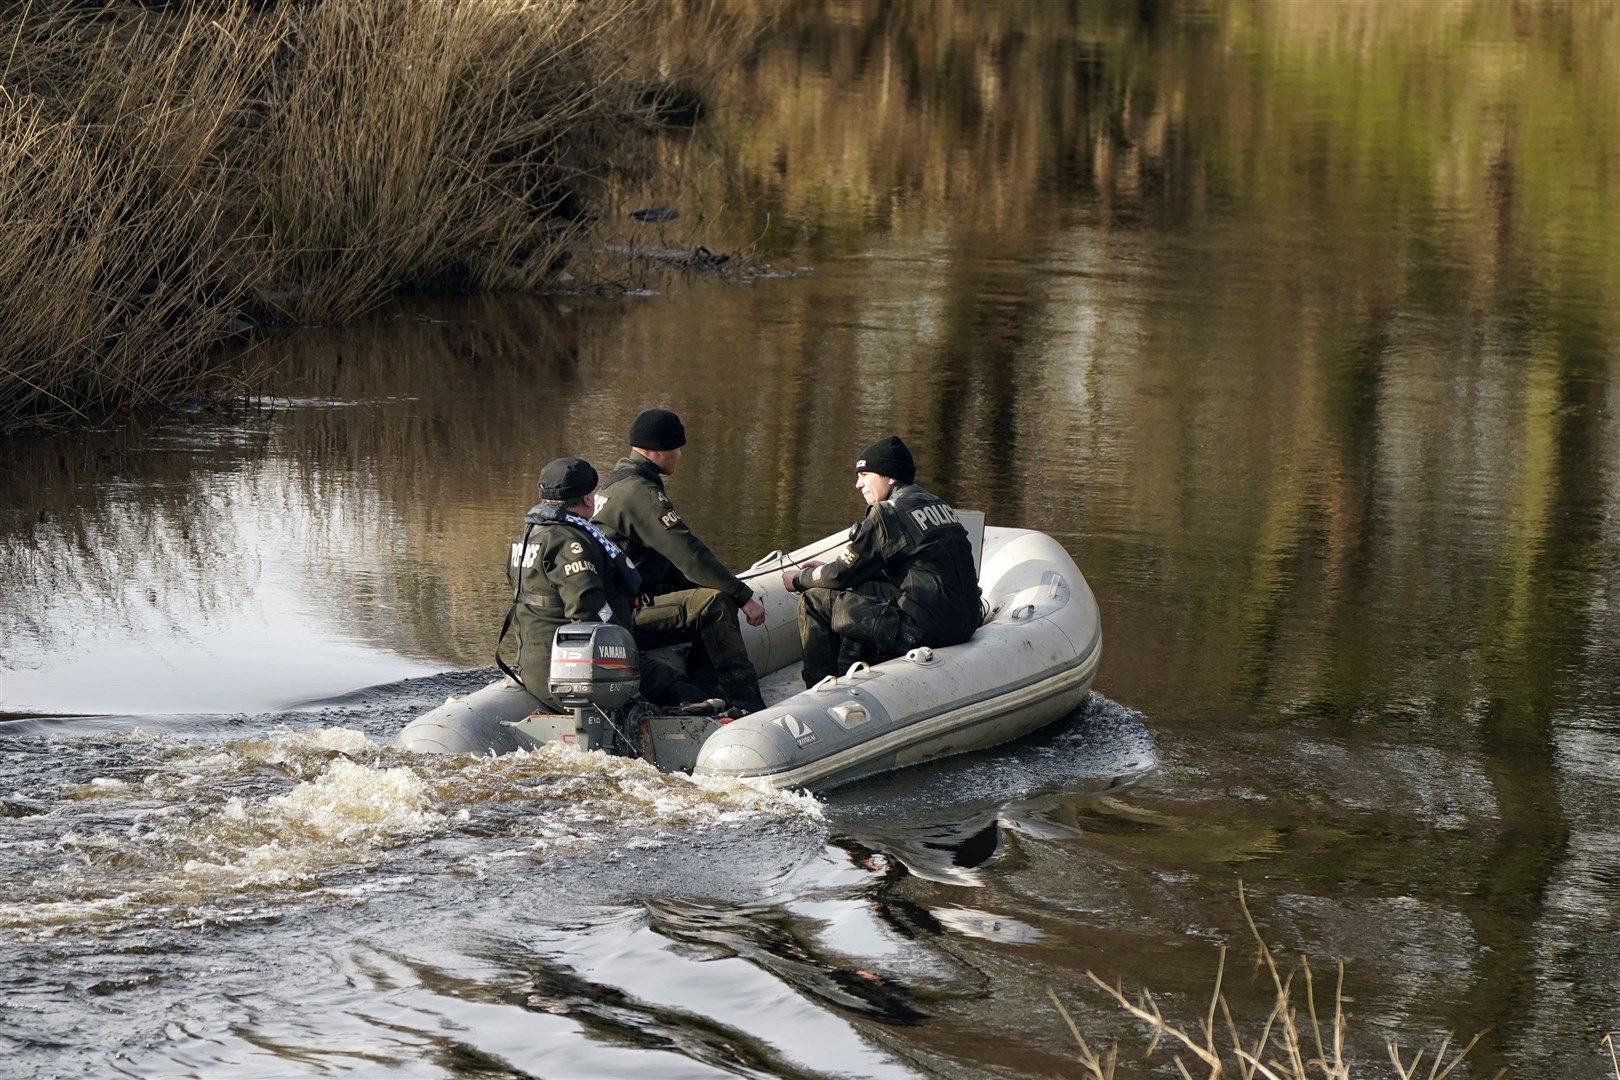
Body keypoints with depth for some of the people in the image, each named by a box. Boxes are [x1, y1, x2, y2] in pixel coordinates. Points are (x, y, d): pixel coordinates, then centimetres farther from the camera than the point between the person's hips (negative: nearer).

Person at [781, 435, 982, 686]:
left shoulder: (888, 514, -11)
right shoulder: (934, 504, 15)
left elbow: (844, 575, -3)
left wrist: (800, 579, 15)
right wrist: (828, 569, 25)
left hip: (923, 627, -9)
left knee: (814, 602, 0)